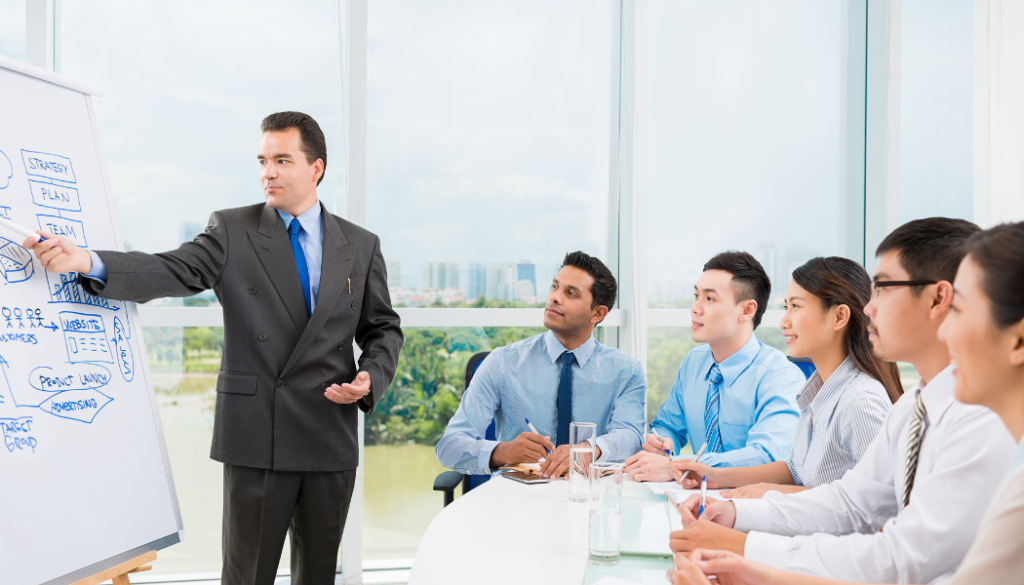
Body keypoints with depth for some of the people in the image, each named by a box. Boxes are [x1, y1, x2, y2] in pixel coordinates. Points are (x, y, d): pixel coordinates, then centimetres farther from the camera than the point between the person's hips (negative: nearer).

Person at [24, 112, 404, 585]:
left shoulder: (361, 246, 8)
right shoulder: (232, 231, 2)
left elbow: (383, 329, 12)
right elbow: (171, 272, -13)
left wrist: (371, 379, -7)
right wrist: (88, 262, -29)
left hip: (332, 438, 2)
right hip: (255, 436, -2)